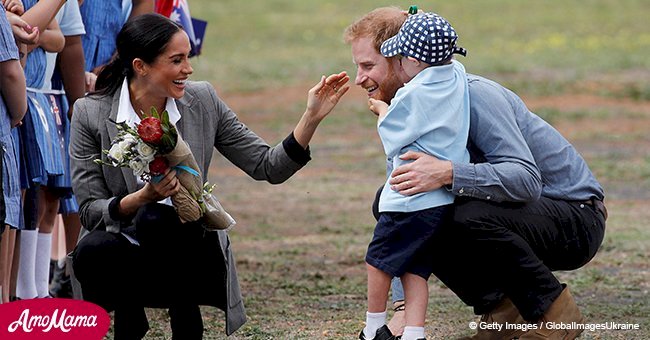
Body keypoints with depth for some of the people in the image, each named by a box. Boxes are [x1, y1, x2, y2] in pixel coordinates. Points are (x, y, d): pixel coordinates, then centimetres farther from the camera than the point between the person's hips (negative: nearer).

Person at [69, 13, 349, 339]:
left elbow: (268, 167, 1)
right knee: (91, 253, -34)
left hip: (191, 257, 0)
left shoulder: (202, 102, -1)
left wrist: (312, 117, -11)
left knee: (161, 217, -33)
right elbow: (90, 211, -8)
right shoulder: (90, 113, -8)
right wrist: (143, 197, -26)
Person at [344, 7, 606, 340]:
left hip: (575, 217, -9)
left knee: (469, 218, -36)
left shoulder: (473, 95, -24)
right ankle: (500, 307, 3)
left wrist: (448, 174, -47)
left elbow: (526, 178, -34)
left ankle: (553, 312, -12)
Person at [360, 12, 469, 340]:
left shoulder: (413, 95, -17)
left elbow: (392, 136, -1)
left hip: (410, 199, -8)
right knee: (415, 269, 9)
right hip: (446, 198, 8)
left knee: (378, 260, 10)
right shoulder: (457, 76, 3)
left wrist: (381, 109, 18)